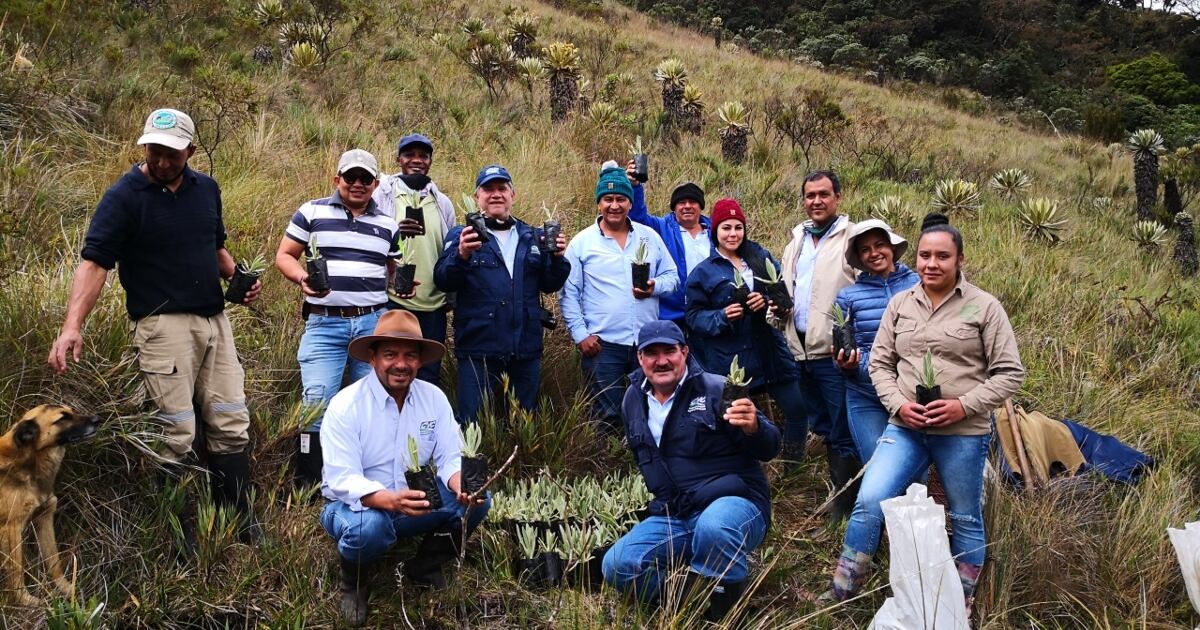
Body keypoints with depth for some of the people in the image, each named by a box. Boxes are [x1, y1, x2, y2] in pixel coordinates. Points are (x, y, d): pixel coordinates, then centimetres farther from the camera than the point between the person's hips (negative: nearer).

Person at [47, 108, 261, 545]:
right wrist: (72, 326, -27)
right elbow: (93, 263, -15)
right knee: (176, 435, -4)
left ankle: (243, 526, 19)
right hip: (163, 325, -6)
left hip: (214, 320, 6)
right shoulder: (123, 197, -8)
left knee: (231, 425, 9)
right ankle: (183, 540, 7)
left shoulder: (206, 189, 11)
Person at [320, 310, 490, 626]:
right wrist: (391, 501, -43)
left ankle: (425, 567, 7)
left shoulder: (434, 398, -4)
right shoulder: (345, 406, -18)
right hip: (356, 505, -4)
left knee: (477, 499, -18)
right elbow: (342, 480, -25)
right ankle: (353, 582, -1)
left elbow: (451, 457, -6)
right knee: (369, 526, -39)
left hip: (415, 504, 4)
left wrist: (463, 487, -31)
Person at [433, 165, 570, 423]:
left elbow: (549, 285, 10)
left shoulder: (533, 237, 12)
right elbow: (443, 282, -8)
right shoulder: (462, 235, 3)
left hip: (526, 350, 3)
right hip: (478, 350, -3)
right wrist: (462, 255, -27)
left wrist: (557, 258, -9)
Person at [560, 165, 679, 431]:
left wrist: (655, 287, -12)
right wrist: (580, 334, -8)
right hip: (602, 344, -3)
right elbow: (569, 294, 0)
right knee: (607, 416, 3)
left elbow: (672, 276, 11)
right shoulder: (581, 242, 0)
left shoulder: (650, 237, 7)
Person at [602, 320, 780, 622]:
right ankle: (697, 592, 0)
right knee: (617, 567, -16)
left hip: (734, 504, -5)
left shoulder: (716, 390, -9)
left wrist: (754, 428, -34)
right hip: (673, 519, 5)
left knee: (714, 527, -40)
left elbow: (769, 450, -13)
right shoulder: (633, 400, 9)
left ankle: (729, 605, -14)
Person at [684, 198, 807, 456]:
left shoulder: (761, 257, 10)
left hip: (772, 352, 3)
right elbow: (693, 316, -1)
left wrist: (767, 301, -13)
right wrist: (722, 317, -19)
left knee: (798, 412, 5)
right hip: (729, 362, -3)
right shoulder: (703, 273, 1)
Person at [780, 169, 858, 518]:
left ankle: (846, 505, 8)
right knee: (823, 427, 17)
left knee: (844, 433, -1)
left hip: (835, 352, -7)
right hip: (801, 349, 7)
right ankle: (836, 493, 29)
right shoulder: (796, 241, 17)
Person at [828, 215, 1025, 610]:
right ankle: (840, 598, 7)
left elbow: (1010, 373, -4)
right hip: (905, 428, 2)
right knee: (868, 503, -7)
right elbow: (880, 363, 9)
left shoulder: (984, 307, -3)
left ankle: (960, 607, 29)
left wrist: (964, 406, -17)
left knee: (966, 520, 11)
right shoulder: (899, 304, 7)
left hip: (964, 433, -2)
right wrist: (898, 405, -8)